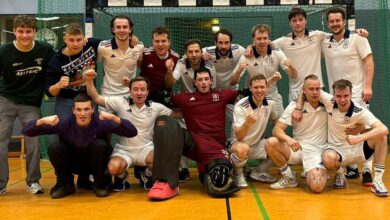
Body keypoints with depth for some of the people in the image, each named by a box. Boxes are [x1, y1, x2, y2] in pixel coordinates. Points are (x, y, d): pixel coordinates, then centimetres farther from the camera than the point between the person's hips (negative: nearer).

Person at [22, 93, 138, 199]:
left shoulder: (101, 122, -24)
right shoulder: (65, 123, -21)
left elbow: (132, 132, -33)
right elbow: (26, 131, -20)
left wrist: (114, 118, -49)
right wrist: (42, 120, -42)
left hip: (94, 164, -1)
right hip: (72, 163, 1)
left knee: (101, 145, -31)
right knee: (54, 147, -26)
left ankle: (100, 183, -6)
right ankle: (65, 184, -1)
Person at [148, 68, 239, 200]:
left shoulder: (222, 95, 22)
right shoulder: (185, 98, 21)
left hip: (215, 143, -1)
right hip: (193, 142, 2)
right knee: (165, 122, -30)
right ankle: (167, 183, -37)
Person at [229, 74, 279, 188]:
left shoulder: (270, 104, -5)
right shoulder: (240, 106, -23)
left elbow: (276, 121, 17)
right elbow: (238, 136, -30)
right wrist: (247, 123, -50)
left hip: (258, 144, 6)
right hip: (239, 143, -6)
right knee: (243, 149, -39)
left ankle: (259, 172, 11)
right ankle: (238, 174, -6)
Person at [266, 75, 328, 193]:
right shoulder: (295, 105, -4)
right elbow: (277, 129, -11)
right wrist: (288, 139, -33)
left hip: (317, 151, -2)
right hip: (297, 148, 2)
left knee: (316, 187, -26)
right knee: (271, 143, -28)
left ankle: (322, 171, 13)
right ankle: (289, 177, -4)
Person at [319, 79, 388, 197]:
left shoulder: (360, 111, -18)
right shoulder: (329, 102, -12)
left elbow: (384, 129, -30)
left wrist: (359, 138, -43)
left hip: (357, 149, 1)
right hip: (337, 150, 0)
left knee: (380, 135, -26)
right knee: (328, 158, -38)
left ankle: (377, 181, -16)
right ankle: (340, 172, 2)